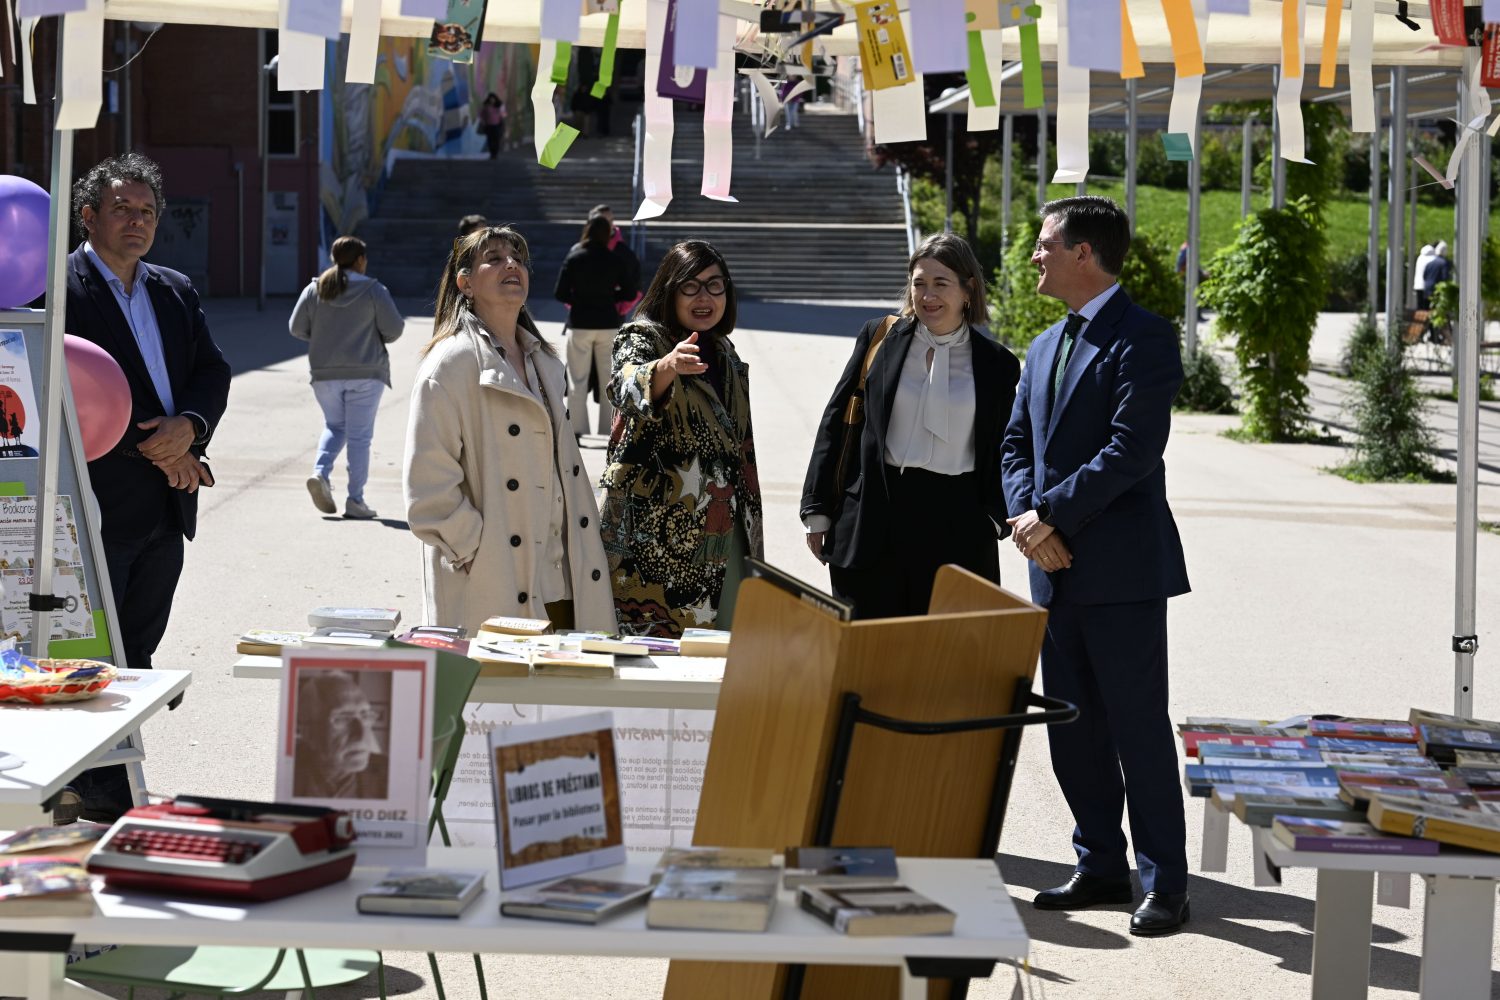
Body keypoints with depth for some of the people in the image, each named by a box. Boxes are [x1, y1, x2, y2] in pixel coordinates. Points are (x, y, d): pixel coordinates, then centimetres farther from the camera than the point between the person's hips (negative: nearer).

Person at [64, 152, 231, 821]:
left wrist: (188, 425, -10)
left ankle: (114, 785, 20)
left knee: (137, 651, 12)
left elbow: (213, 372, 11)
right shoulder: (58, 286, -7)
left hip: (166, 508, 7)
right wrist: (152, 448, -14)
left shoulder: (176, 291, 17)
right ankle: (99, 796, 1)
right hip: (97, 505, -7)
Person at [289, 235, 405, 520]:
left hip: (325, 373, 3)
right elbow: (393, 328, -7)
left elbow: (296, 328, 4)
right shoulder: (373, 291, -7)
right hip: (365, 373, -3)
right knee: (359, 435, 2)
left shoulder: (314, 290, 1)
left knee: (334, 426, 21)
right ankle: (355, 500, 2)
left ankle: (320, 472, -4)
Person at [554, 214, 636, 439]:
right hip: (608, 324, 1)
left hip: (580, 324, -1)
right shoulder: (616, 260, -3)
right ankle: (609, 428, 10)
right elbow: (630, 294, 1)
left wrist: (578, 299, 10)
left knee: (578, 380, 5)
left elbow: (560, 293, -7)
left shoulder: (574, 258, -6)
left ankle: (577, 429, 1)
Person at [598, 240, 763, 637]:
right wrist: (667, 367, -52)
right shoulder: (641, 340, -5)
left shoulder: (724, 354, 15)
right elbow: (626, 387, -31)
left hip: (721, 537, 6)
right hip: (656, 538, -6)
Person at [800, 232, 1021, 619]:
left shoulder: (997, 364, 7)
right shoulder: (879, 338, 7)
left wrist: (993, 521, -2)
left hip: (957, 527, 0)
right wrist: (818, 511, 5)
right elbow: (836, 423, 9)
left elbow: (1000, 454, 13)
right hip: (874, 521, 0)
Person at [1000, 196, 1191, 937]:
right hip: (1056, 569, 8)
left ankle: (1163, 882, 4)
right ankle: (1101, 867, 22)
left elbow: (1132, 448, -18)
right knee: (1070, 727, 11)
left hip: (1121, 568, -8)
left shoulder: (1143, 340, -9)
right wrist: (1025, 516, -3)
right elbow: (1016, 444, 16)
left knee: (1138, 724, -3)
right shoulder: (1045, 347, 18)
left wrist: (1052, 514, -17)